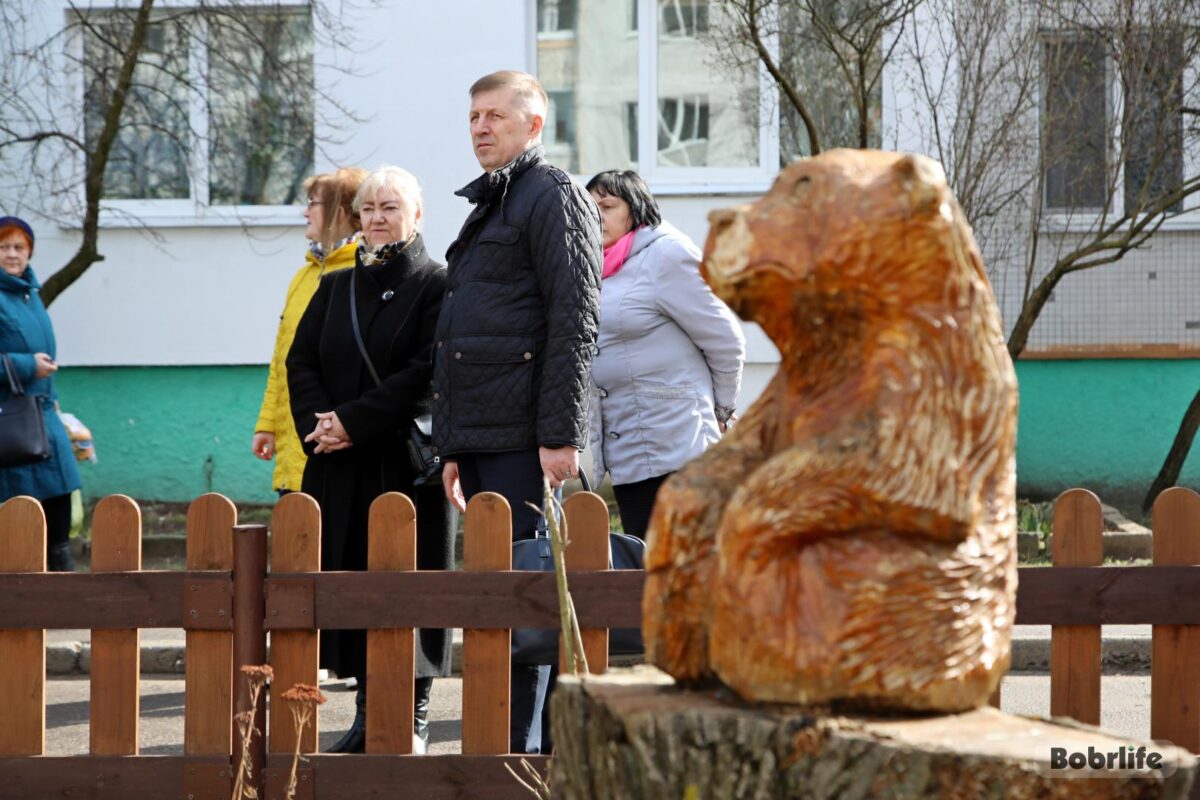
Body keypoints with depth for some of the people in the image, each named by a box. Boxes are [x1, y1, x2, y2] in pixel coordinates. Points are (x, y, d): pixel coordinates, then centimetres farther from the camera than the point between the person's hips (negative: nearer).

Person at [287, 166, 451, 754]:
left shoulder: (434, 285, -2)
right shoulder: (335, 287, 15)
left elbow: (426, 374, -12)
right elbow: (300, 360, 9)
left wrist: (354, 421, -16)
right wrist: (317, 423, -9)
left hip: (407, 460, -5)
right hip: (339, 463, 5)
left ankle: (415, 712, 4)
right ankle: (368, 713, 9)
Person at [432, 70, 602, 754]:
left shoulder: (555, 196, -4)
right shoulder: (488, 206, 24)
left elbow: (574, 321, -13)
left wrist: (561, 435, -20)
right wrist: (454, 445, 21)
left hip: (526, 440, -9)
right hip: (483, 439, 9)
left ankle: (522, 749, -10)